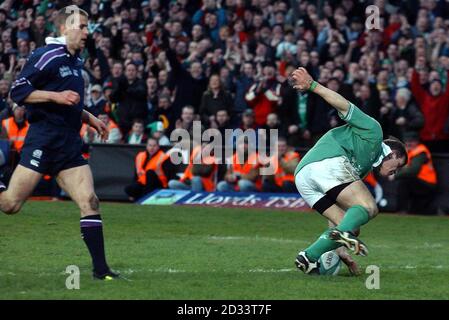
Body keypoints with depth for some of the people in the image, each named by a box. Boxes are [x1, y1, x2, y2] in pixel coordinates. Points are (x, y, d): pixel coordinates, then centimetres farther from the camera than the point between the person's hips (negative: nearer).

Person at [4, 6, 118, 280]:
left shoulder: (76, 61, 18)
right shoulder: (46, 56, -9)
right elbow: (18, 91, -14)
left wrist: (89, 118, 18)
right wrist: (56, 96, -21)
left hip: (70, 144, 7)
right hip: (43, 141, -7)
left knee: (90, 201, -6)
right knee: (10, 204, -9)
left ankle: (101, 268, -5)